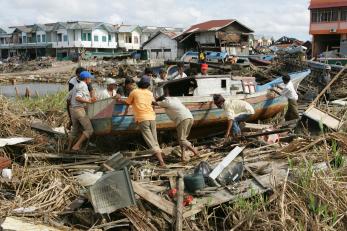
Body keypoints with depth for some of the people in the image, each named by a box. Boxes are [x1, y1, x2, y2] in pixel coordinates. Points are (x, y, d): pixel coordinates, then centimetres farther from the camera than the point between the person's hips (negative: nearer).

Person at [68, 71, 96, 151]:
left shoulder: (76, 85, 16)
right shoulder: (83, 86, -12)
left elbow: (69, 97, 19)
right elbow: (77, 98, -25)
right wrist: (88, 101, -21)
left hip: (72, 109, 10)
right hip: (79, 110, -10)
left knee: (75, 130, 21)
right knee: (89, 130, -6)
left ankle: (69, 148, 26)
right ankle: (76, 146, -11)